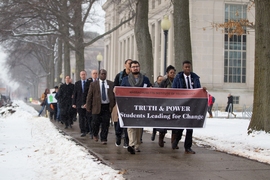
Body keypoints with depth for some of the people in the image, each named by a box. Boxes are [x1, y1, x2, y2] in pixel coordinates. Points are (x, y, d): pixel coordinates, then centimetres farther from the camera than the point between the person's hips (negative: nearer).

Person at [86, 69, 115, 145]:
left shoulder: (111, 84, 9)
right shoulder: (93, 84, 5)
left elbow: (114, 95, 9)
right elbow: (89, 96, 4)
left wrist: (113, 105, 0)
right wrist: (88, 107, 0)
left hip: (107, 106, 1)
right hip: (97, 107, -1)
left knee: (105, 124, -2)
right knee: (95, 123, -1)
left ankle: (104, 139, 7)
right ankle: (95, 134, 27)